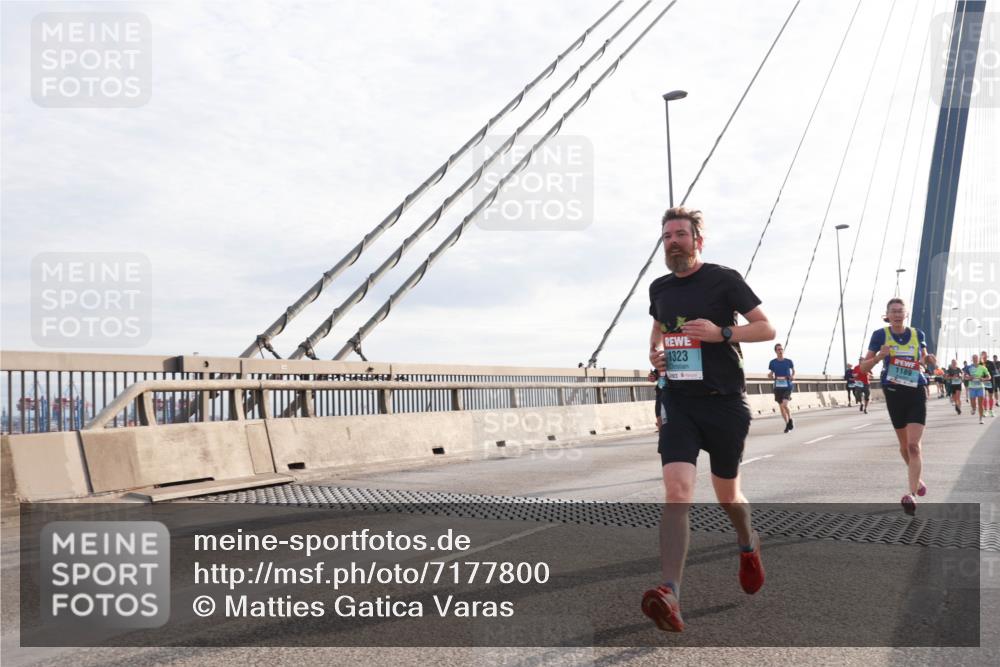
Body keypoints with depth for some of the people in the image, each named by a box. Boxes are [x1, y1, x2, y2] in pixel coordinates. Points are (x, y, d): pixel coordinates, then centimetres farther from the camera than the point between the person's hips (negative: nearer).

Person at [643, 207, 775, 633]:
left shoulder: (724, 279, -4)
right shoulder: (659, 288, 10)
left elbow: (767, 329, -3)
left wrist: (722, 332, -19)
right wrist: (654, 352, 7)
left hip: (725, 402, -2)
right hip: (679, 404, 3)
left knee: (727, 495, 13)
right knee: (676, 491, -17)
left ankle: (748, 545, 48)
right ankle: (671, 597, -25)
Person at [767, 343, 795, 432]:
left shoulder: (788, 361, 1)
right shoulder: (773, 362, 3)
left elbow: (793, 371, 16)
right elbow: (771, 374, 11)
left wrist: (793, 376, -4)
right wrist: (770, 376, -12)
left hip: (788, 386, -2)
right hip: (778, 387, 2)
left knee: (784, 404, -18)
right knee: (781, 406, 4)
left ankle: (790, 420, 8)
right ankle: (787, 424, 20)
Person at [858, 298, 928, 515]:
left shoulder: (918, 335, 2)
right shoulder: (880, 335, -4)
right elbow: (864, 367, -4)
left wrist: (928, 360, 3)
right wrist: (880, 356, -19)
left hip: (916, 394, -1)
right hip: (894, 394, 1)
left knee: (913, 445, -13)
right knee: (904, 445, 15)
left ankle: (912, 494, -14)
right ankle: (916, 479, 41)